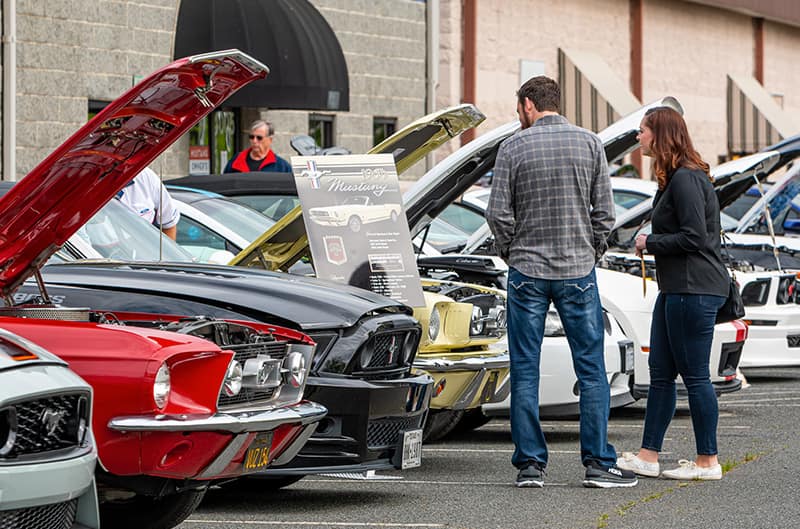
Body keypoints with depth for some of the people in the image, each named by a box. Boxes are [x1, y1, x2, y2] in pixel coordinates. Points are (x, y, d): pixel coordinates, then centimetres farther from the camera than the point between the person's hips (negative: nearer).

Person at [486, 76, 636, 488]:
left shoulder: (513, 148, -2)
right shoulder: (589, 143, 2)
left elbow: (498, 213, -4)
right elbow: (604, 211, 0)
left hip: (527, 273, -1)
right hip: (578, 272, 1)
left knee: (525, 372, 5)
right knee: (591, 370, 5)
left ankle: (530, 465, 4)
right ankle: (598, 463, 3)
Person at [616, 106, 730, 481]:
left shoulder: (686, 179, -16)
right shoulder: (673, 178, 17)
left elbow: (695, 237, -21)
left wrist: (650, 244, -10)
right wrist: (650, 244, 9)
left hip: (694, 291, -11)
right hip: (676, 288, 11)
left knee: (694, 375, -4)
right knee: (660, 373, 11)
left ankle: (708, 461, 2)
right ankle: (647, 456, 15)